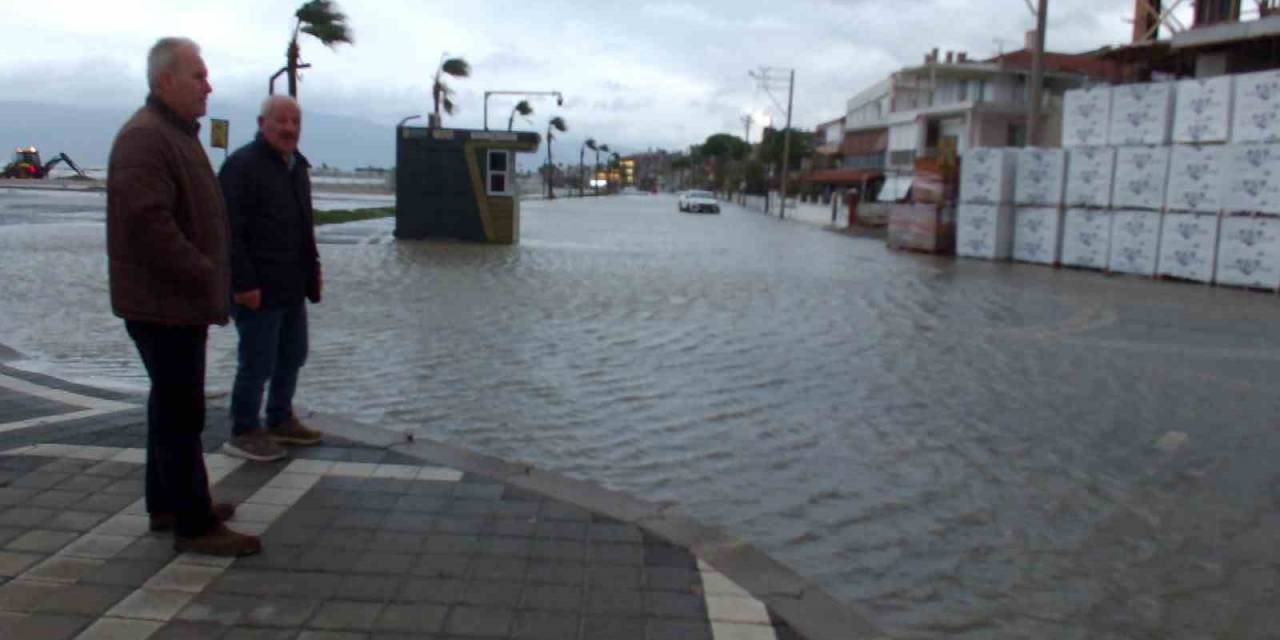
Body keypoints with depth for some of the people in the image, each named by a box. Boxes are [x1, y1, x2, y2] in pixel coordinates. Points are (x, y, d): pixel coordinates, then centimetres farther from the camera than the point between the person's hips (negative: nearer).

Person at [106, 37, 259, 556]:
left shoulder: (176, 133, 17)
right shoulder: (145, 138, -17)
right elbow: (149, 224, -26)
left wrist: (210, 280, 17)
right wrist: (205, 278, -21)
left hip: (179, 300, 11)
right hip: (162, 303, -11)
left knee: (172, 404, 18)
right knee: (181, 412, -5)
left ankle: (167, 504, 32)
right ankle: (194, 524, 3)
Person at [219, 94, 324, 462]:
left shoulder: (297, 166, 15)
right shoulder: (242, 165, -13)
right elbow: (230, 231, -19)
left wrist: (312, 269, 17)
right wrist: (244, 283, -23)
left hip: (292, 287, 9)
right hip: (258, 289, -9)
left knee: (292, 356, 17)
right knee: (257, 363, -1)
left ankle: (280, 421, 32)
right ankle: (244, 433, 13)